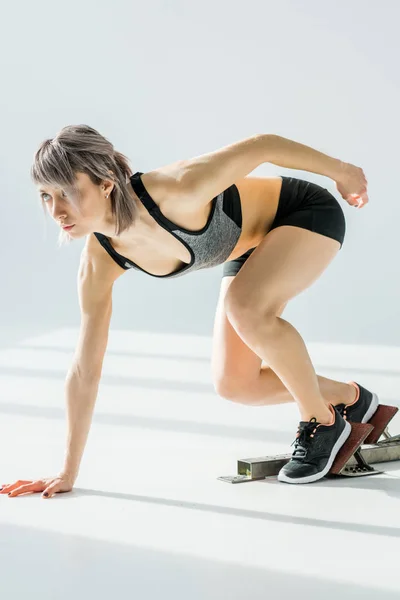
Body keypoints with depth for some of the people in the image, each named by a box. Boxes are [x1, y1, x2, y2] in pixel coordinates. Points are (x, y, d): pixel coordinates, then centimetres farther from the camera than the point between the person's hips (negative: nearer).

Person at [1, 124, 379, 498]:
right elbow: (85, 369, -11)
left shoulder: (174, 190, -39)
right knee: (233, 384, -1)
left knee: (244, 305, -33)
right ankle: (350, 398, 23)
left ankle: (322, 422, -11)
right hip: (254, 248, 6)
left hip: (309, 213, -6)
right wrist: (68, 472, -5)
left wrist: (340, 171, -8)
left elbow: (262, 144, -24)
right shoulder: (99, 266, -20)